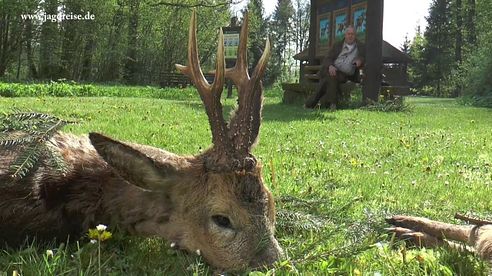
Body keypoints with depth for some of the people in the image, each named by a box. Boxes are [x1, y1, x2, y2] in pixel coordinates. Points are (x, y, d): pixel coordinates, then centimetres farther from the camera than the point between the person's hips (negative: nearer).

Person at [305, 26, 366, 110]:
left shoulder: (361, 47, 19)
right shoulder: (337, 45, 18)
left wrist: (360, 60, -10)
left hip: (345, 74, -1)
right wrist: (330, 66, -16)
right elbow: (327, 59, 8)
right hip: (331, 70, 1)